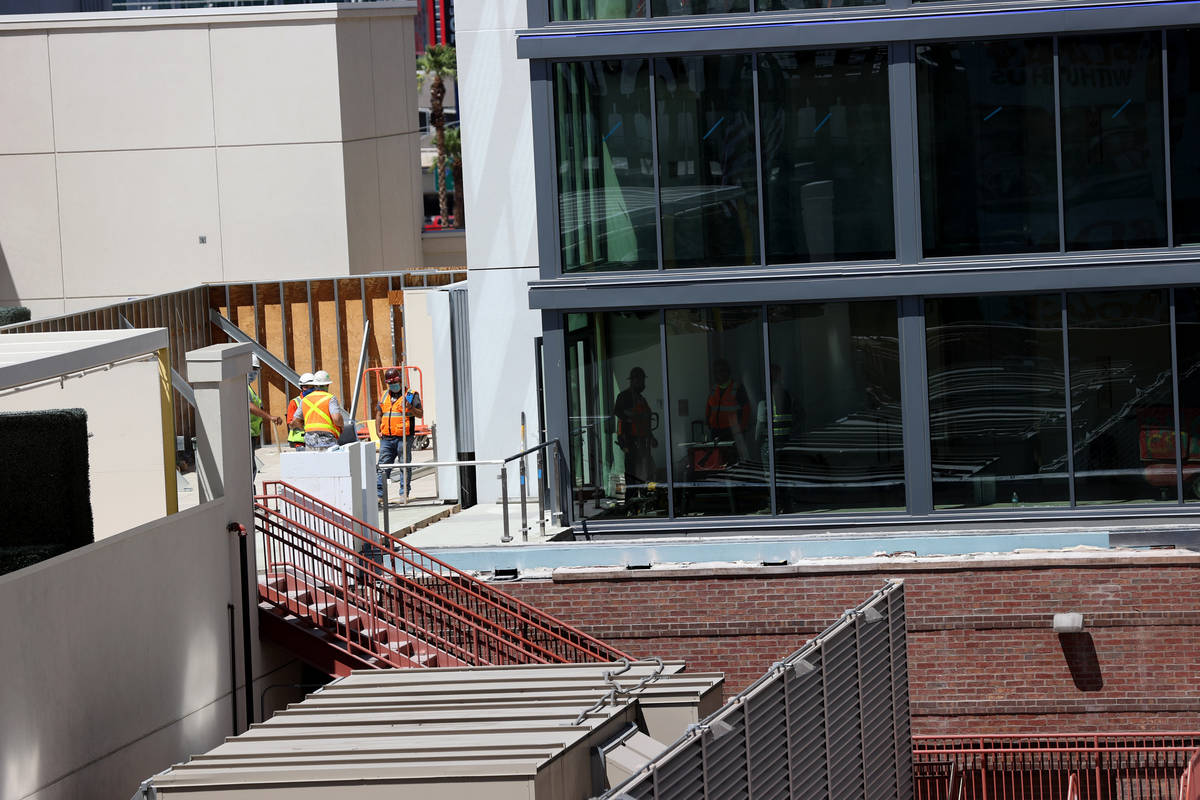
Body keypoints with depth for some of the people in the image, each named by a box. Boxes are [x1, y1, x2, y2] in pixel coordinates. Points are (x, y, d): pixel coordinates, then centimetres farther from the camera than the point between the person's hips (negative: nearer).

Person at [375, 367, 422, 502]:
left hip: (403, 438, -4)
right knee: (383, 466, 1)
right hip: (386, 438, 4)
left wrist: (411, 408, -21)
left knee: (405, 467, 0)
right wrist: (378, 431, 11)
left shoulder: (411, 395, 2)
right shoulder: (385, 396, 17)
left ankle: (404, 493, 5)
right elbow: (378, 414, 22)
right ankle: (379, 494, 2)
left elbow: (420, 414, -2)